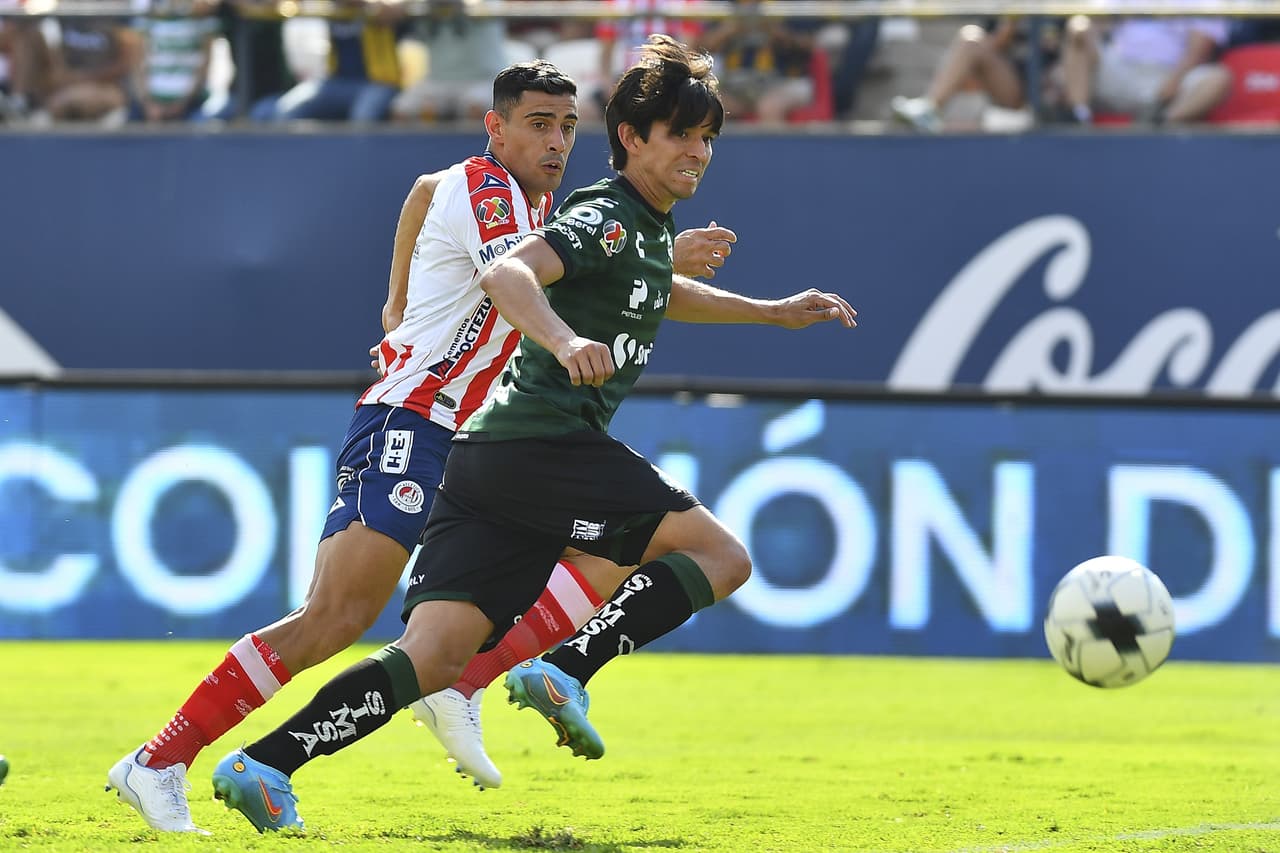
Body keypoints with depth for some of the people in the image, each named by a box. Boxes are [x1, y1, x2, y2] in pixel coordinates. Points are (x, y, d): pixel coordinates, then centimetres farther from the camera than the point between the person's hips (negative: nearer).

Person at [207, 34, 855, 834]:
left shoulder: (650, 230, 23)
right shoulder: (609, 219, -7)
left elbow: (657, 294, 48)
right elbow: (506, 274, -25)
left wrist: (772, 311, 50)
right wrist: (563, 341, -43)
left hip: (491, 459, 9)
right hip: (542, 443, -9)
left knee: (436, 656, -3)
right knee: (722, 556, -7)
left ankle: (261, 764, -13)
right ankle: (565, 671, -18)